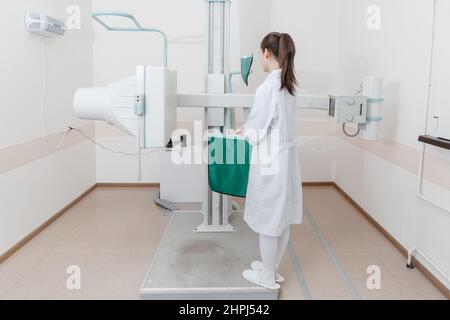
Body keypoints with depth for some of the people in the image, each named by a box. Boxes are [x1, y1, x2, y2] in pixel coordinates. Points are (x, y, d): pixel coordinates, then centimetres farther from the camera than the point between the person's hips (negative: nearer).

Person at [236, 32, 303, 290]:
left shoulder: (268, 87, -20)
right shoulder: (288, 85, 6)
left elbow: (257, 132, -16)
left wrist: (245, 131, 4)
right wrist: (250, 128, 17)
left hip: (270, 162, -8)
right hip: (286, 159, 8)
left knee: (268, 221, 7)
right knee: (282, 219, 17)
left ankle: (268, 276, 23)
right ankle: (273, 268, 35)